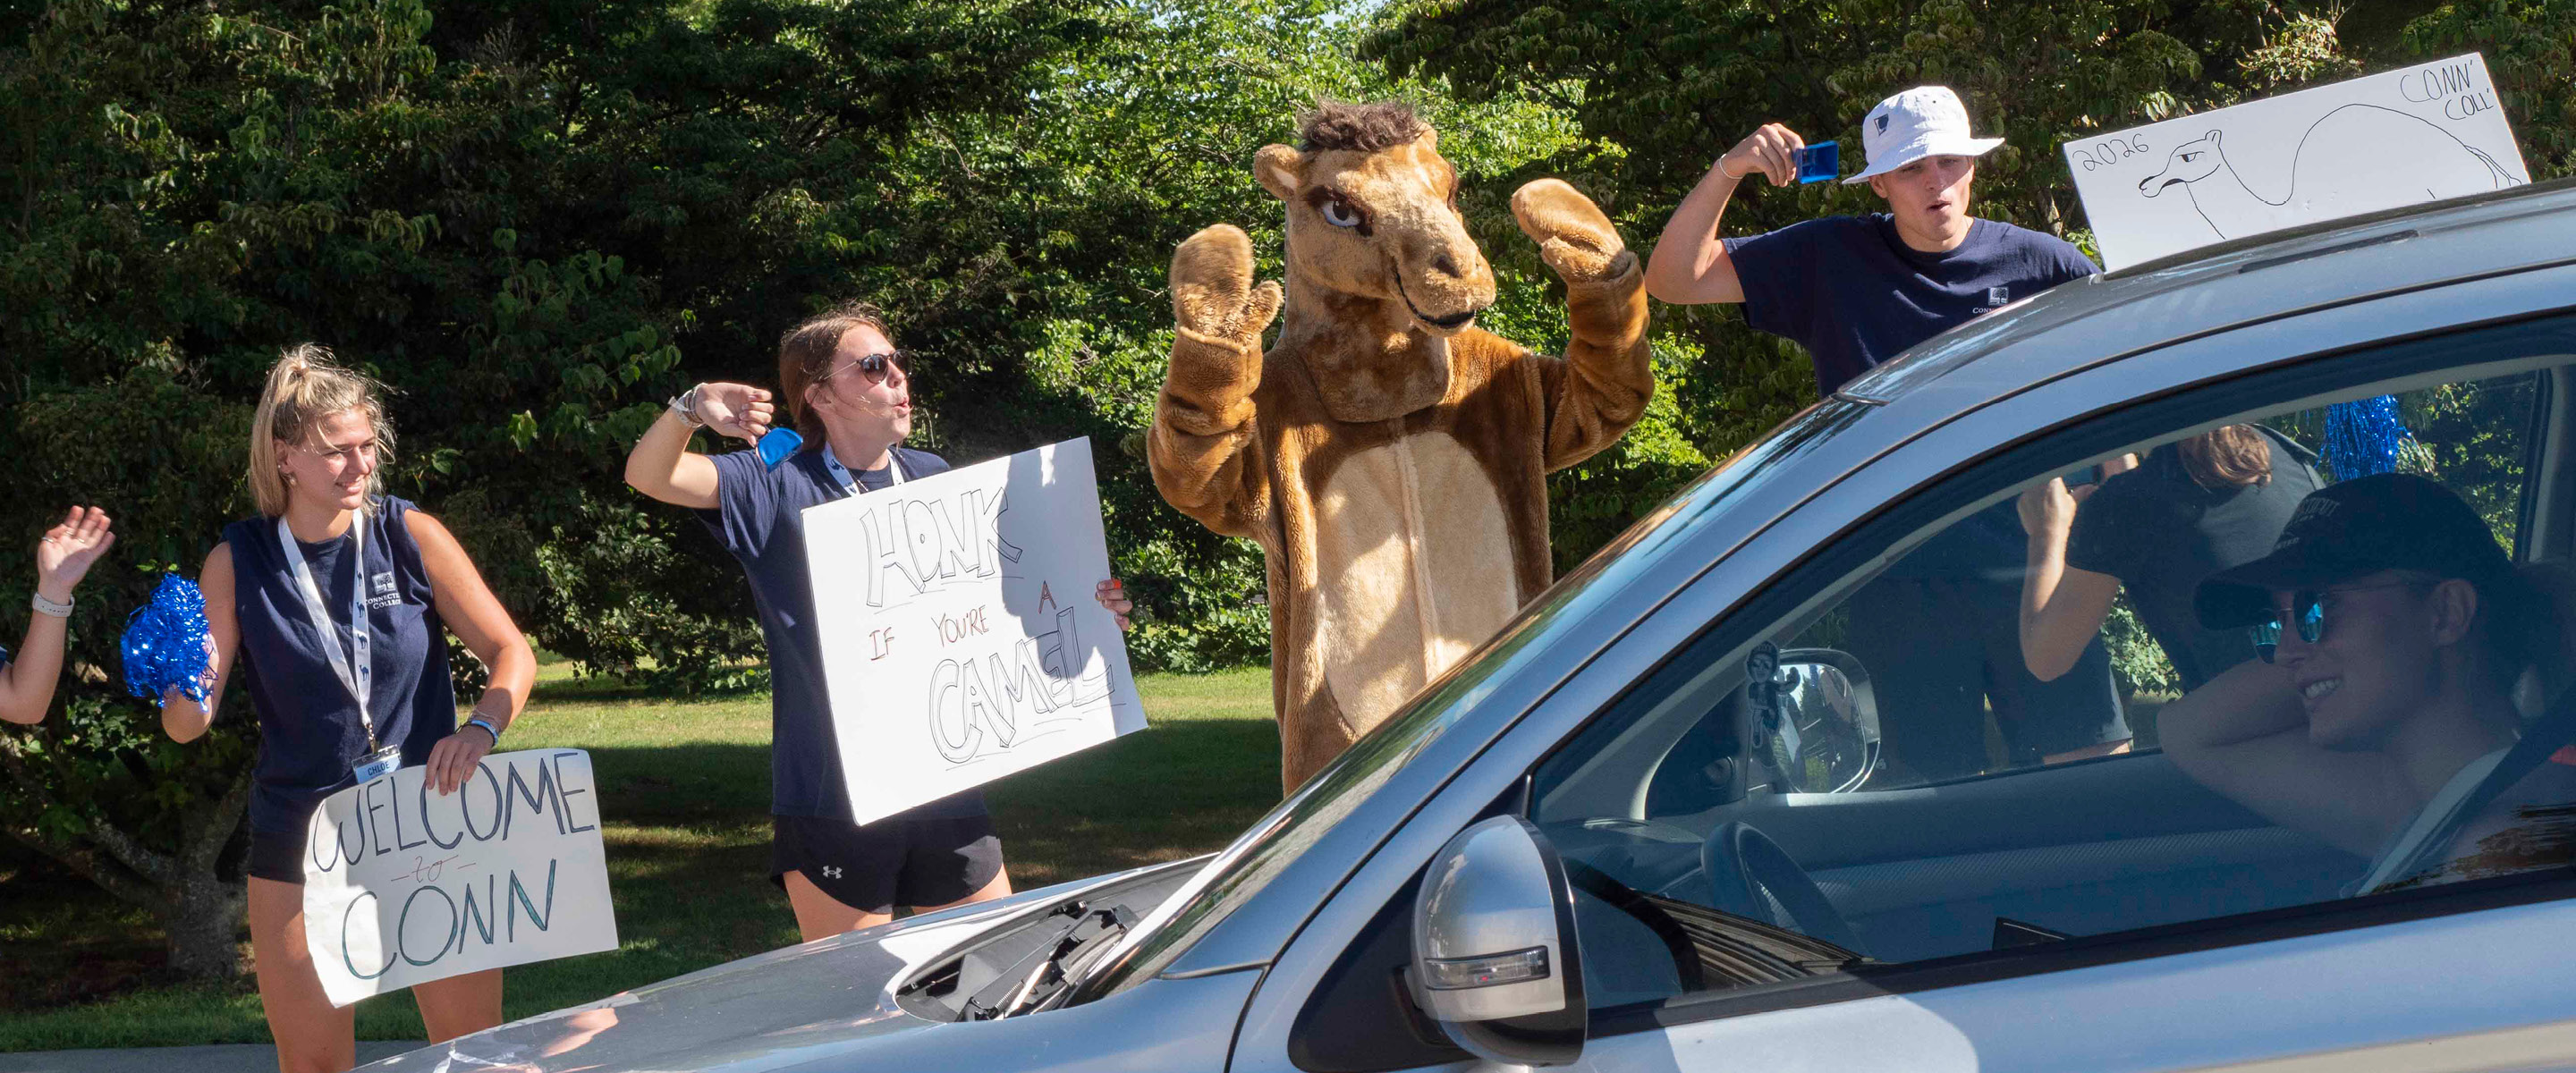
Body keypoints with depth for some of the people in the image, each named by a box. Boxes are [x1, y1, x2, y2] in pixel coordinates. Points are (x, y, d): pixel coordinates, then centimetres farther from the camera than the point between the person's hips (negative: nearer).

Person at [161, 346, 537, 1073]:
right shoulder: (238, 563, -3)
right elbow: (189, 724, -3)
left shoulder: (410, 536, -4)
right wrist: (181, 687, -26)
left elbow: (511, 654, -2)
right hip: (301, 843, 0)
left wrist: (481, 729, -22)